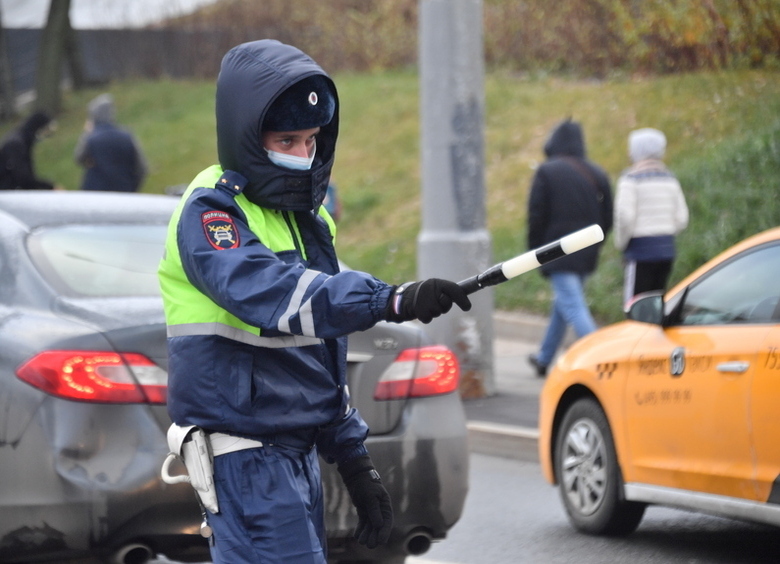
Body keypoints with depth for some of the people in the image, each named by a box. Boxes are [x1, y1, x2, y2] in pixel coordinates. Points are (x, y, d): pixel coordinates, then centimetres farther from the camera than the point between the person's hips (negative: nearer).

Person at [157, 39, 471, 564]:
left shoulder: (305, 217, 16)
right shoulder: (210, 211, -12)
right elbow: (268, 292, -33)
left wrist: (355, 460, 18)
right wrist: (392, 300, -44)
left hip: (300, 452, 9)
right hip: (247, 455, -9)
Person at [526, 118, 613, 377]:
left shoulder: (546, 172, -7)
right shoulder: (596, 174, 9)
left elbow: (536, 215, -9)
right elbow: (607, 217, 10)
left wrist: (534, 250, 0)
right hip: (586, 255, 7)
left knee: (573, 307, -10)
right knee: (562, 304, 20)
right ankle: (544, 358, 34)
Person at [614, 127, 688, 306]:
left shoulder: (631, 178, -8)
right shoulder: (669, 179, 10)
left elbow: (625, 217, -17)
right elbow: (681, 219, 10)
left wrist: (620, 242, -1)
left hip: (640, 251, -7)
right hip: (667, 250, 7)